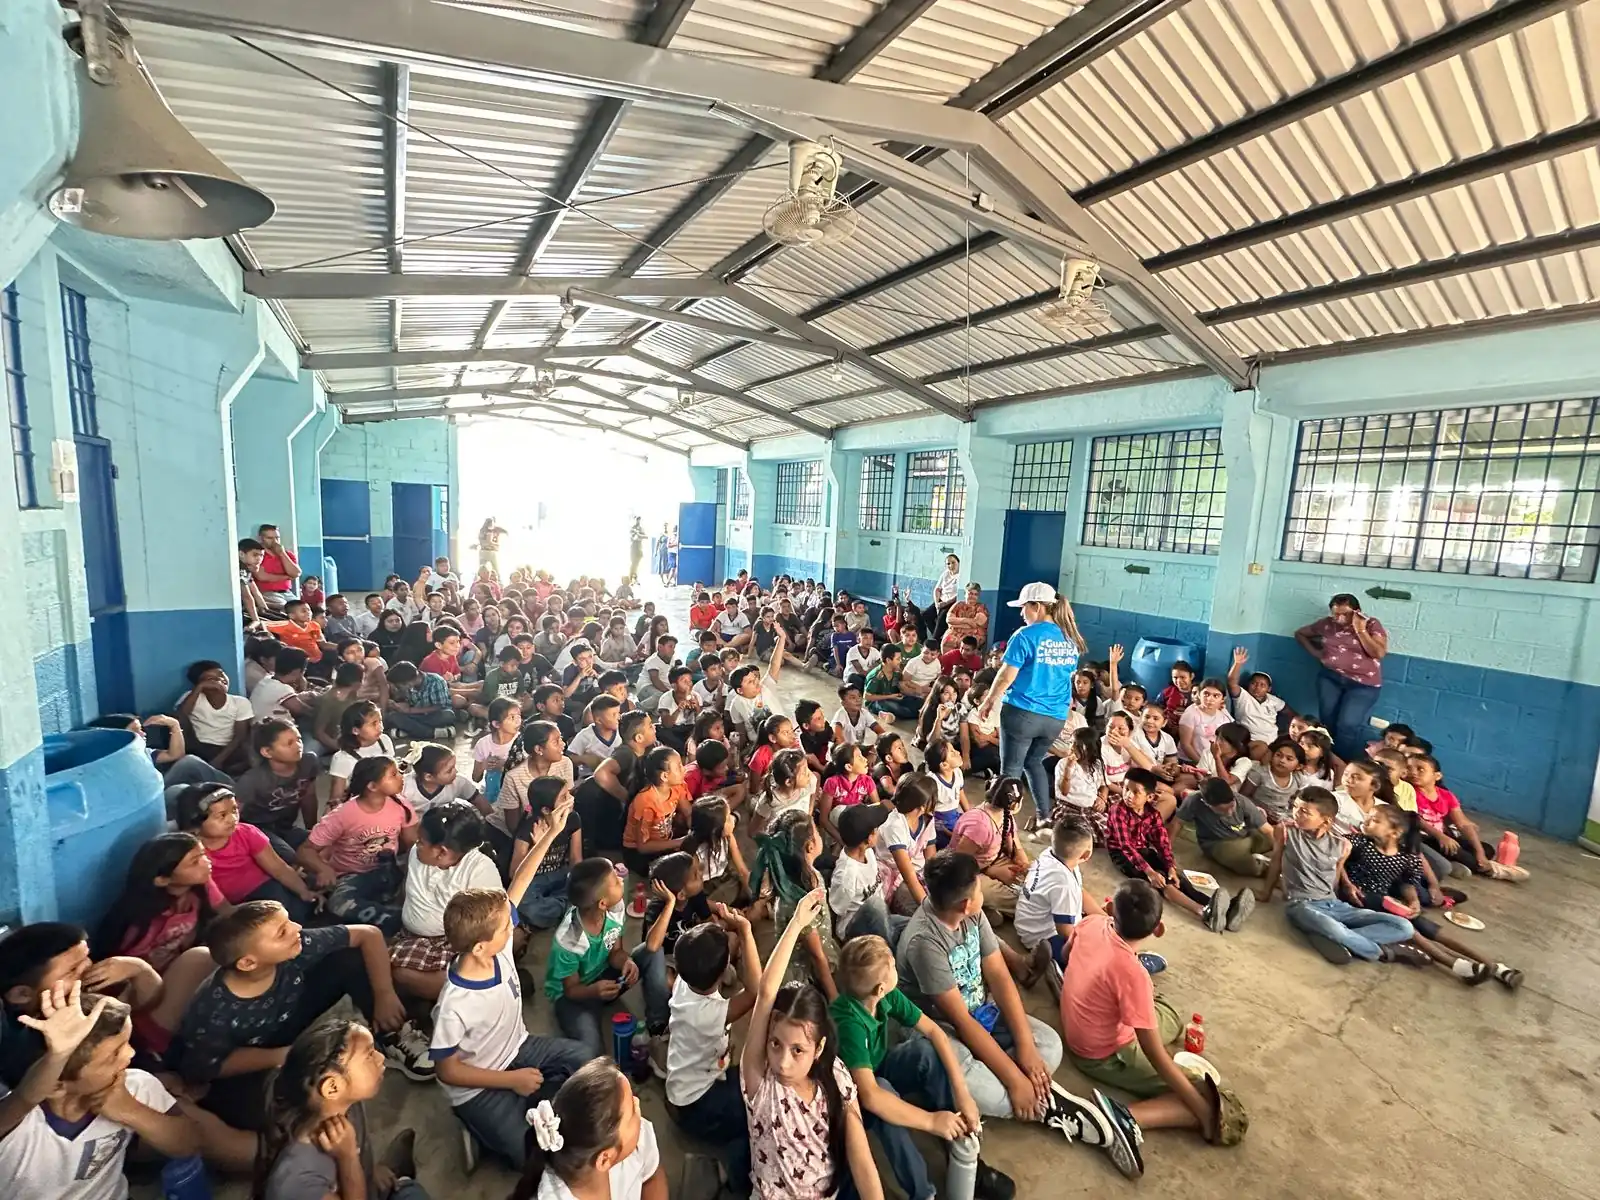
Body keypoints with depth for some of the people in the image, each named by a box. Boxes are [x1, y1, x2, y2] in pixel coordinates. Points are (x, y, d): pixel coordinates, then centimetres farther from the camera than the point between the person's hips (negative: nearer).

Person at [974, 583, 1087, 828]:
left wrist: (988, 702, 1)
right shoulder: (1070, 639, 8)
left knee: (1011, 768, 5)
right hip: (1056, 717, 6)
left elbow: (1006, 676, -12)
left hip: (1022, 712, -6)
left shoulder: (1026, 635, -12)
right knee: (1034, 761, 25)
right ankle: (1044, 815, 22)